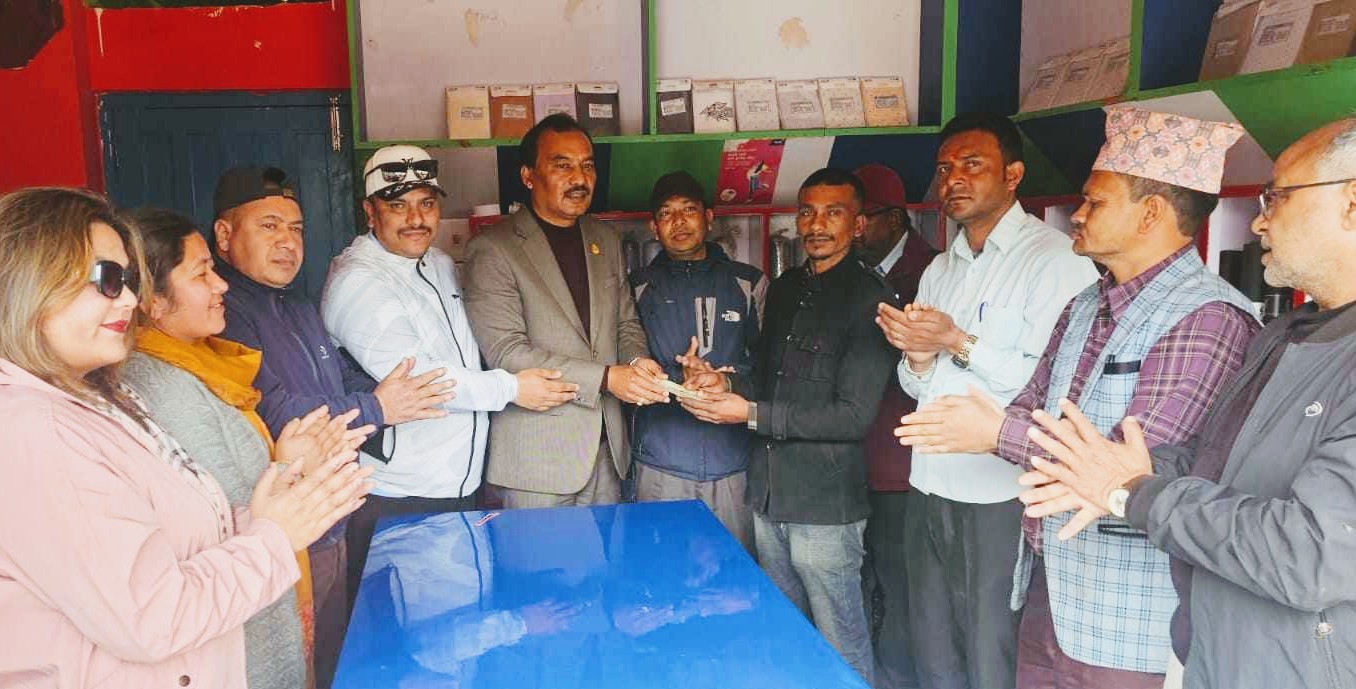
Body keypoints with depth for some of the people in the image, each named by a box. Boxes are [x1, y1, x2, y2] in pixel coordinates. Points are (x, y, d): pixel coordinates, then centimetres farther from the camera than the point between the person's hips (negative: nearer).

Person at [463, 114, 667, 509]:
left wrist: (637, 362, -8)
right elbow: (505, 352, -17)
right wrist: (605, 377, -21)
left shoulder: (607, 241, 11)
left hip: (607, 447, 6)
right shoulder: (493, 250, -10)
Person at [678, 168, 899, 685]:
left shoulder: (869, 299, -12)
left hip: (825, 506, -7)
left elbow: (854, 415, -17)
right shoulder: (784, 289, 11)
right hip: (768, 493, 7)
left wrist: (752, 414, -18)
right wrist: (728, 384, -2)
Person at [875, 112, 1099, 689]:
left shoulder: (1055, 258, -9)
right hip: (929, 490, 7)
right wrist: (918, 357, -4)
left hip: (1000, 500, -7)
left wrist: (959, 344, -18)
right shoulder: (941, 269, 15)